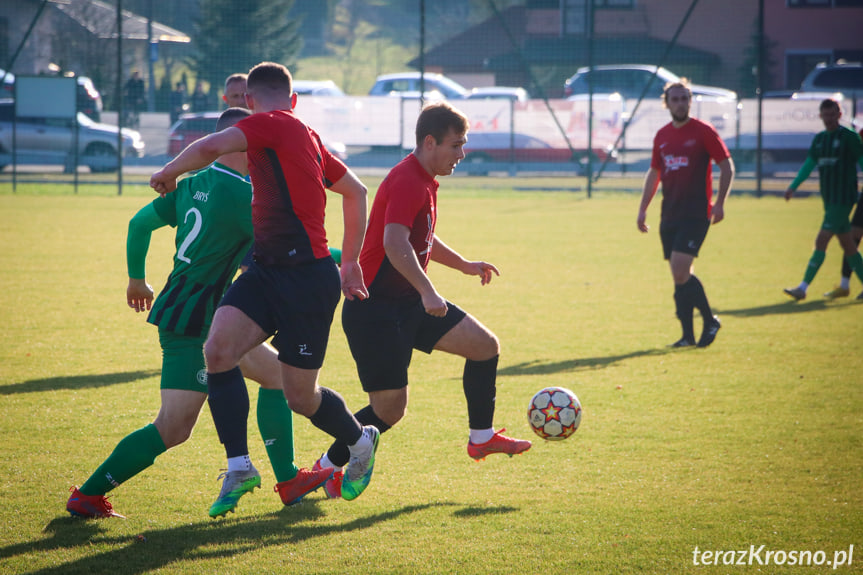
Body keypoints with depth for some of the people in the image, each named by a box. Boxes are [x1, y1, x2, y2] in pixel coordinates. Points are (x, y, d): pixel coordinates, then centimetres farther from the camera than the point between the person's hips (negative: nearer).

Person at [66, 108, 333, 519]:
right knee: (173, 429, -8)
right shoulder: (241, 195, -17)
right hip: (193, 325, -10)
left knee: (276, 371, 16)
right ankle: (88, 495, -3)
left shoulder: (193, 185, 7)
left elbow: (140, 223, 15)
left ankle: (289, 482, 20)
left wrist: (137, 279, 29)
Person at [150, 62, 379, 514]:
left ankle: (360, 441, 34)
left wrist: (169, 172, -6)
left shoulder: (271, 124, -10)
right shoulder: (306, 137, 16)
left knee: (300, 397, 5)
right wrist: (350, 262, 32)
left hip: (308, 280, -8)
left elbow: (211, 147, -26)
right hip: (267, 270, 8)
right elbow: (356, 191, 27)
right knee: (218, 349, -12)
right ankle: (239, 467, -9)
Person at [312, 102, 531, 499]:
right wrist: (427, 292, -45)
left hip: (406, 302, 10)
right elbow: (395, 244, -35)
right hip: (373, 309, -10)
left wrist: (465, 266, 36)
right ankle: (327, 467, 9)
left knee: (485, 346, 5)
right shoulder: (407, 182, -20)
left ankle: (481, 438, 18)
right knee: (390, 407, -9)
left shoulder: (424, 182, 12)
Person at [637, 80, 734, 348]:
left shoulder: (703, 132, -5)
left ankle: (710, 320, 0)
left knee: (681, 272, -16)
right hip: (669, 215, 6)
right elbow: (654, 172, 22)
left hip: (696, 214, -6)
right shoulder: (662, 135, 12)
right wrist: (643, 208, 16)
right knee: (679, 276, 5)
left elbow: (727, 167, -3)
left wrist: (719, 203, -11)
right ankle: (688, 334, 10)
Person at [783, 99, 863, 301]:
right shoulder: (819, 139, 13)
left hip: (843, 199, -7)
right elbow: (809, 164, 18)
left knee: (821, 241, -12)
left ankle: (803, 288, -12)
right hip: (829, 200, 7)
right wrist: (793, 186, 8)